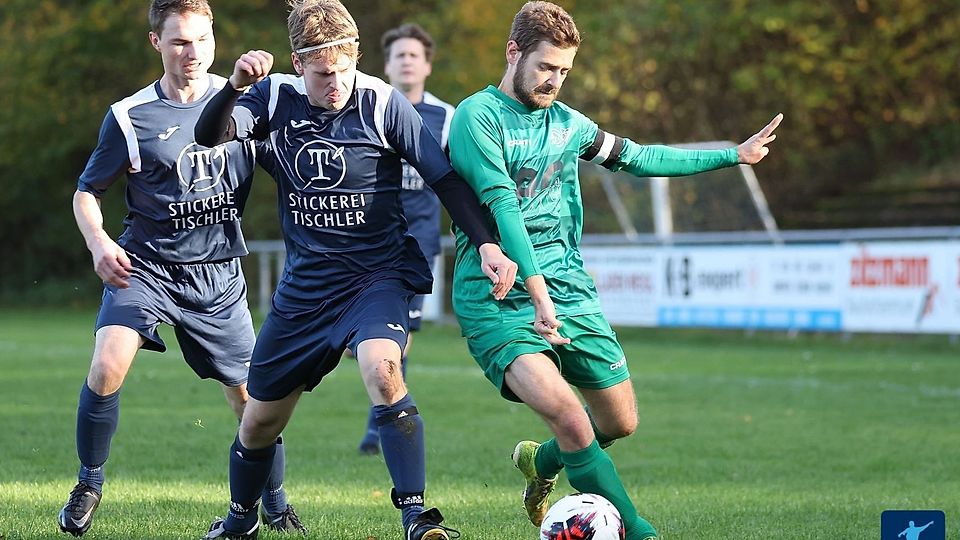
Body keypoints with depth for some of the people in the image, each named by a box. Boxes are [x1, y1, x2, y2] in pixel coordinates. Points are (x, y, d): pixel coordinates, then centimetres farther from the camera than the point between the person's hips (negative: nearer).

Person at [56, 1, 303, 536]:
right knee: (107, 367, -23)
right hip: (145, 265, -2)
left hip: (219, 272, 2)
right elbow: (87, 191, 4)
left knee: (251, 394, 4)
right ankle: (89, 485, -1)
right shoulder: (129, 117, -4)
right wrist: (99, 242, -15)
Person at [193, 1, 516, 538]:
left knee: (382, 370, -34)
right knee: (260, 419, 12)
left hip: (378, 273, -4)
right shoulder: (277, 98, -4)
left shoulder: (383, 104, -13)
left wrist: (487, 243, -18)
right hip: (305, 283, 4)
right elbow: (210, 136, -17)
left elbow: (445, 177, -8)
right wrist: (236, 86, -35)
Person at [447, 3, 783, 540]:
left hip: (571, 293, 7)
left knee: (621, 422, 11)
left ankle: (541, 464, 41)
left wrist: (734, 156, 29)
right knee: (569, 415, -25)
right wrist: (538, 294, -31)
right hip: (500, 300, -7)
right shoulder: (478, 116, -11)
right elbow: (501, 207, -21)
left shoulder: (566, 123, 12)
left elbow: (638, 158, 26)